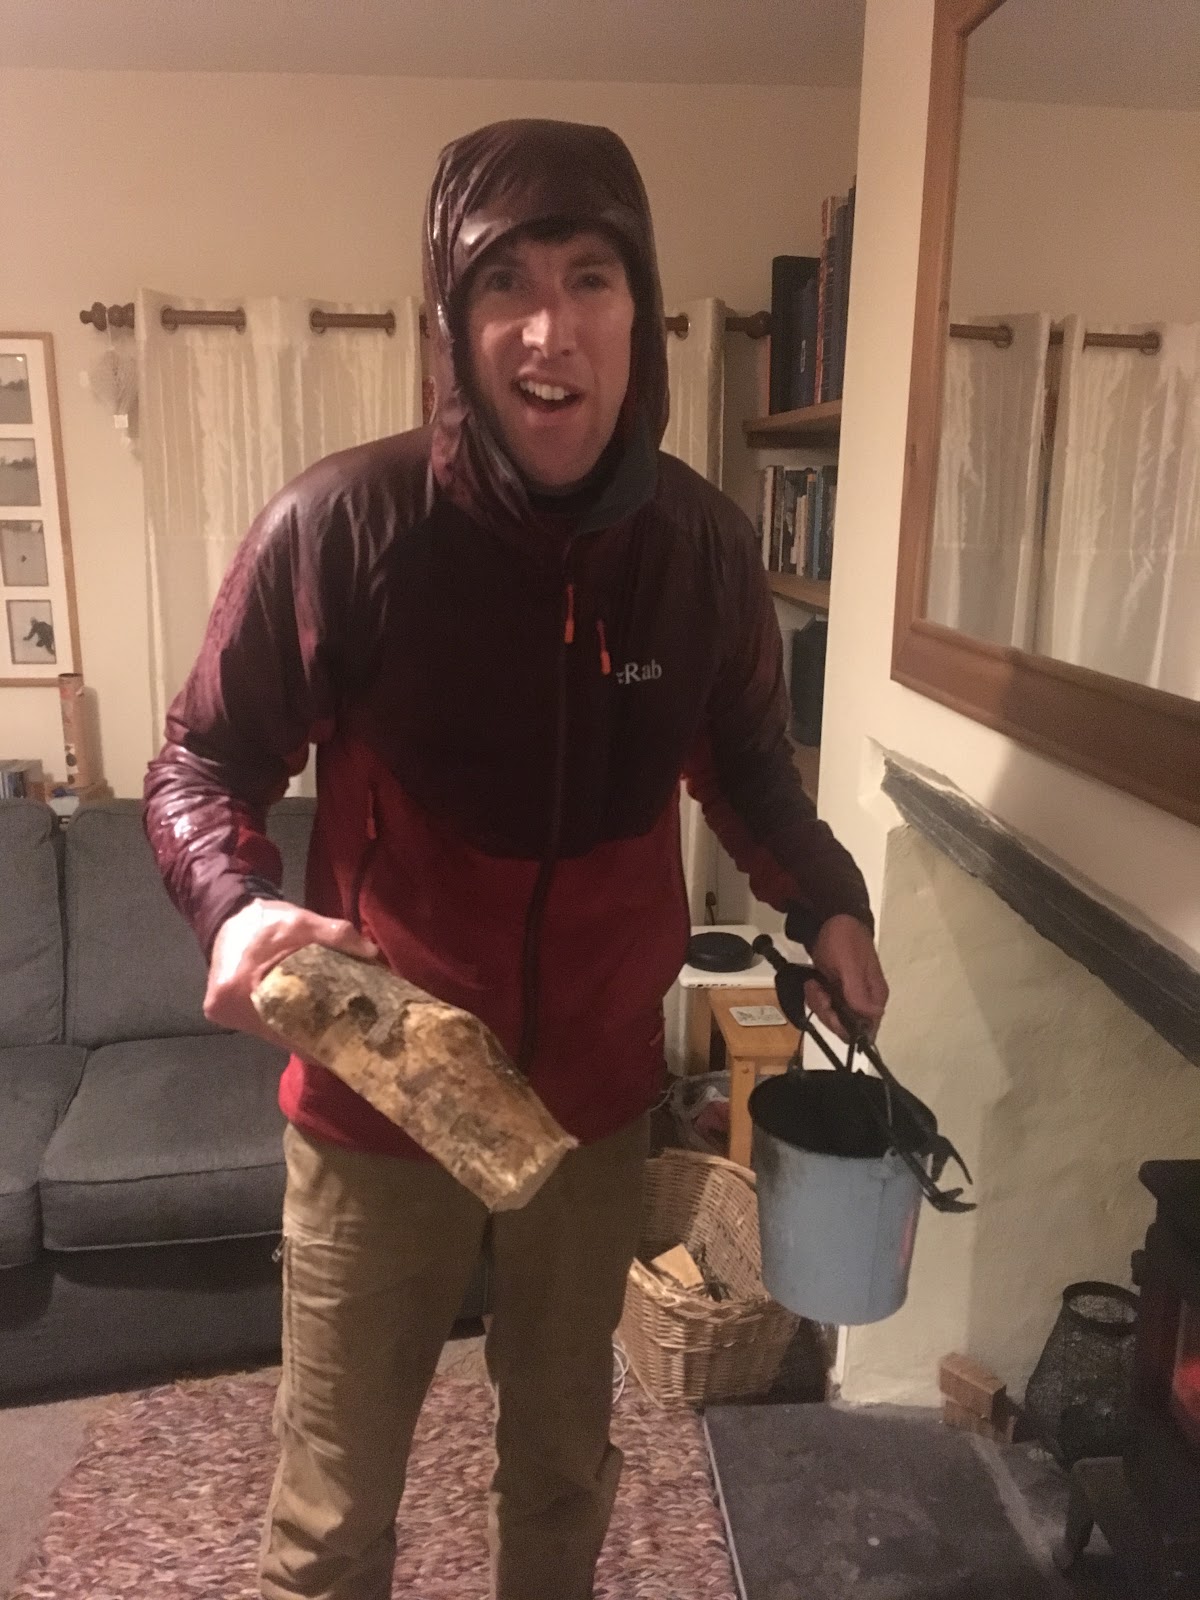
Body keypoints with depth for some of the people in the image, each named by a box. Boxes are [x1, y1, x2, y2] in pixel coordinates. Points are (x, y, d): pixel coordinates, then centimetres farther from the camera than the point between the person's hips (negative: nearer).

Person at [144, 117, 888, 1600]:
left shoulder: (702, 542, -7)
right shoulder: (341, 525, -18)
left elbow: (743, 755, 10)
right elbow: (202, 764, -7)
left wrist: (823, 899, -4)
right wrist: (235, 904, -26)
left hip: (599, 1095, 3)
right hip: (379, 1101, -2)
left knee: (563, 1462, 26)